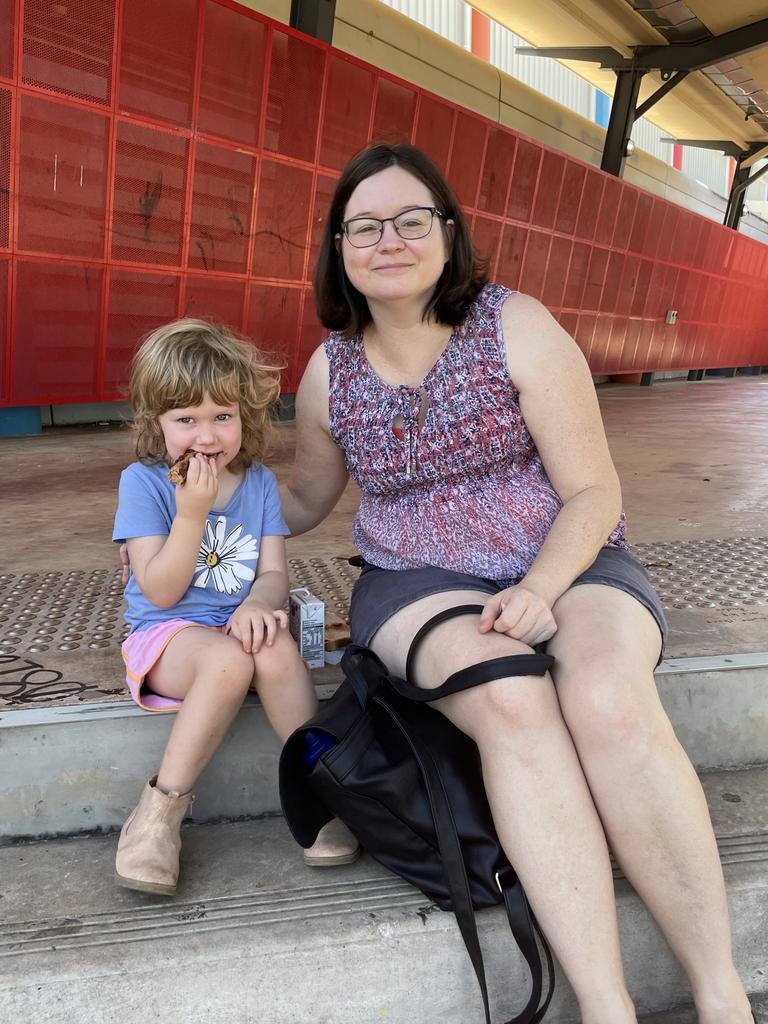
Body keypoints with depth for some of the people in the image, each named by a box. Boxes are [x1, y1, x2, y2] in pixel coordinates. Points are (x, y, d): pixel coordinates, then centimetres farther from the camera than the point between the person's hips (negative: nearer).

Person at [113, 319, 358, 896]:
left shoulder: (259, 482, 5)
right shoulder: (143, 482, -6)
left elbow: (274, 573, 1)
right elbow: (160, 591, -11)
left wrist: (259, 603, -23)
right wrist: (193, 513, -21)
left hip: (239, 627, 3)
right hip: (167, 633, -3)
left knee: (278, 650, -33)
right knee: (229, 662, -36)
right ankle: (161, 812, -21)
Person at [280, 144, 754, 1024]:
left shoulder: (516, 328, -6)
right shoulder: (330, 370, 3)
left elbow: (593, 493, -6)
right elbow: (307, 500, 19)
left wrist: (541, 589, -22)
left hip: (565, 565, -1)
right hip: (419, 585, 1)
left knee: (610, 704, -33)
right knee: (512, 699, -33)